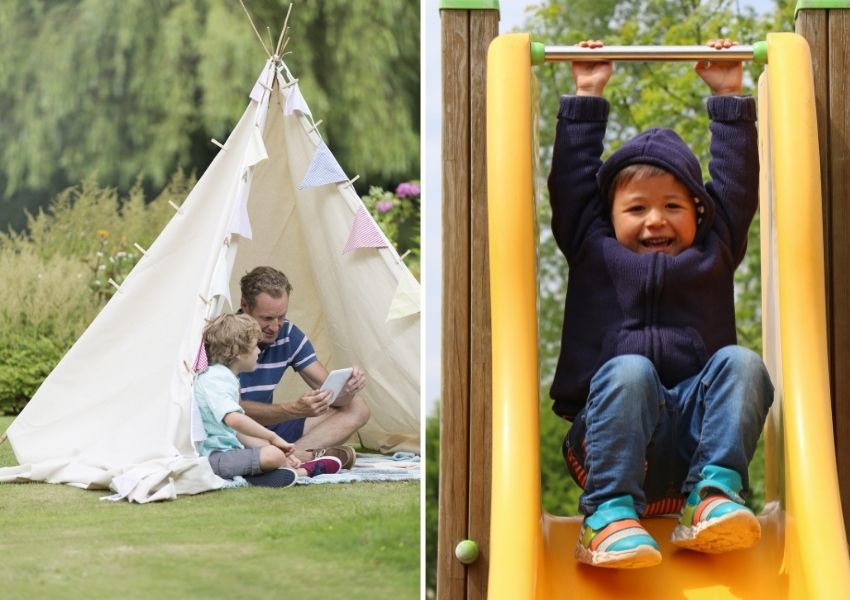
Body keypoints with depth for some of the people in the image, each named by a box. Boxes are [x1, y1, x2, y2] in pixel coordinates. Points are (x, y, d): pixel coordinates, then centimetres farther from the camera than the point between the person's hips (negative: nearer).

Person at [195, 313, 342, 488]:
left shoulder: (225, 377, 20)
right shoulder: (216, 378, -15)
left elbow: (237, 432, 21)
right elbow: (233, 419, -33)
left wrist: (271, 445, 10)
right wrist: (273, 438, -25)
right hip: (211, 458, -12)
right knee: (273, 456, -23)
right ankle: (303, 470, 2)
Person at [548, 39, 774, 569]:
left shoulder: (714, 254, 20)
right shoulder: (595, 253, 17)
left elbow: (737, 184, 21)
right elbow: (572, 182, 18)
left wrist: (729, 99, 24)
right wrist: (586, 100, 23)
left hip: (697, 436, 2)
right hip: (612, 435, -1)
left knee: (740, 362, -25)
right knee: (630, 370, -33)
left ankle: (714, 496, -35)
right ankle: (610, 514, -41)